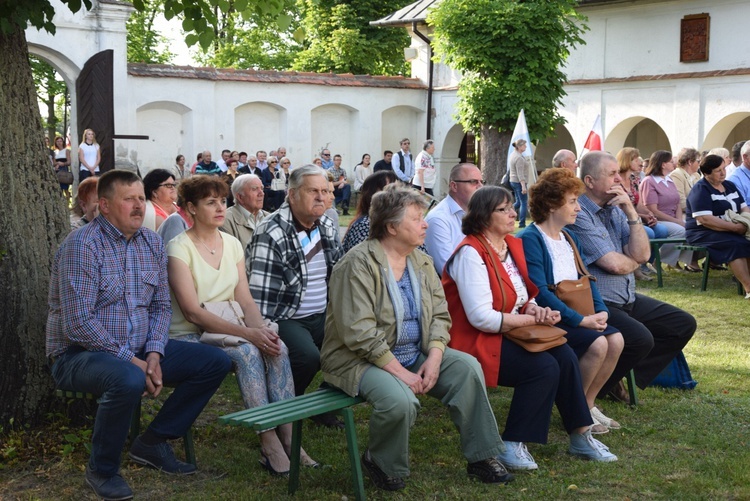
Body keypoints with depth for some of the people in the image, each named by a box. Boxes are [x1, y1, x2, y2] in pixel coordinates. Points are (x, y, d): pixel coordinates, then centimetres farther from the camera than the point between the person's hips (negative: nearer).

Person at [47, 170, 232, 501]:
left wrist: (154, 353, -10)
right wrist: (130, 360, -20)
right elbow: (78, 324, -22)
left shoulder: (152, 243, 5)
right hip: (79, 353, -7)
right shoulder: (82, 245, -17)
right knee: (128, 381, -40)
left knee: (215, 362, -2)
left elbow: (161, 306, 8)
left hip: (138, 350, 7)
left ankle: (153, 442, 7)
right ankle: (101, 470, -13)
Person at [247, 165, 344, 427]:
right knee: (308, 357, -32)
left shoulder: (327, 227, 7)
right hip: (286, 319, -7)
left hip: (321, 316, 7)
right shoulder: (272, 234, -17)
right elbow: (260, 293, -21)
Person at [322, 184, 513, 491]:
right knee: (400, 400, -34)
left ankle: (481, 458, 0)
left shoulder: (421, 262, 7)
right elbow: (360, 333, -23)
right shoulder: (358, 265, -18)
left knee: (467, 368, -12)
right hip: (361, 360, -7)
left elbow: (440, 315, 7)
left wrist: (434, 357, -11)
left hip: (415, 355, 7)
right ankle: (380, 464, -3)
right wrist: (399, 372, -24)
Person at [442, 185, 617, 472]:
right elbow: (481, 317, -24)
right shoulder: (471, 253, -17)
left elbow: (524, 297, 19)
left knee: (565, 356, -15)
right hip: (478, 341, -8)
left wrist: (536, 310, -6)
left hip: (511, 332, 8)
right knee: (544, 367, -25)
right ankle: (512, 445, -15)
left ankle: (581, 435, -4)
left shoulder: (513, 245, 11)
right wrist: (532, 319, -16)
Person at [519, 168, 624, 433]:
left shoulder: (569, 238, 15)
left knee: (615, 339, -14)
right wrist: (580, 320, -23)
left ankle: (587, 405, 2)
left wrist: (601, 310, -5)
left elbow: (586, 279, 15)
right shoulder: (530, 239, -14)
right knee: (597, 344, -26)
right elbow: (540, 292, -21)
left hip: (575, 314, 8)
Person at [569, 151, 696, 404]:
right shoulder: (579, 214, -16)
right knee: (640, 338, -30)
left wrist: (631, 212, -9)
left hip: (628, 299, 9)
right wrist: (634, 261, 2)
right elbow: (615, 264, -20)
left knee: (684, 325, 7)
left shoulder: (617, 209, 10)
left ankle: (619, 377, 10)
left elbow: (642, 255, -1)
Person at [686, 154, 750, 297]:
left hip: (730, 232, 7)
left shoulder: (730, 186, 17)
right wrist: (735, 227, -22)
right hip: (702, 233, -7)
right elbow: (704, 219, -19)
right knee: (737, 244, -32)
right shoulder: (700, 190, -8)